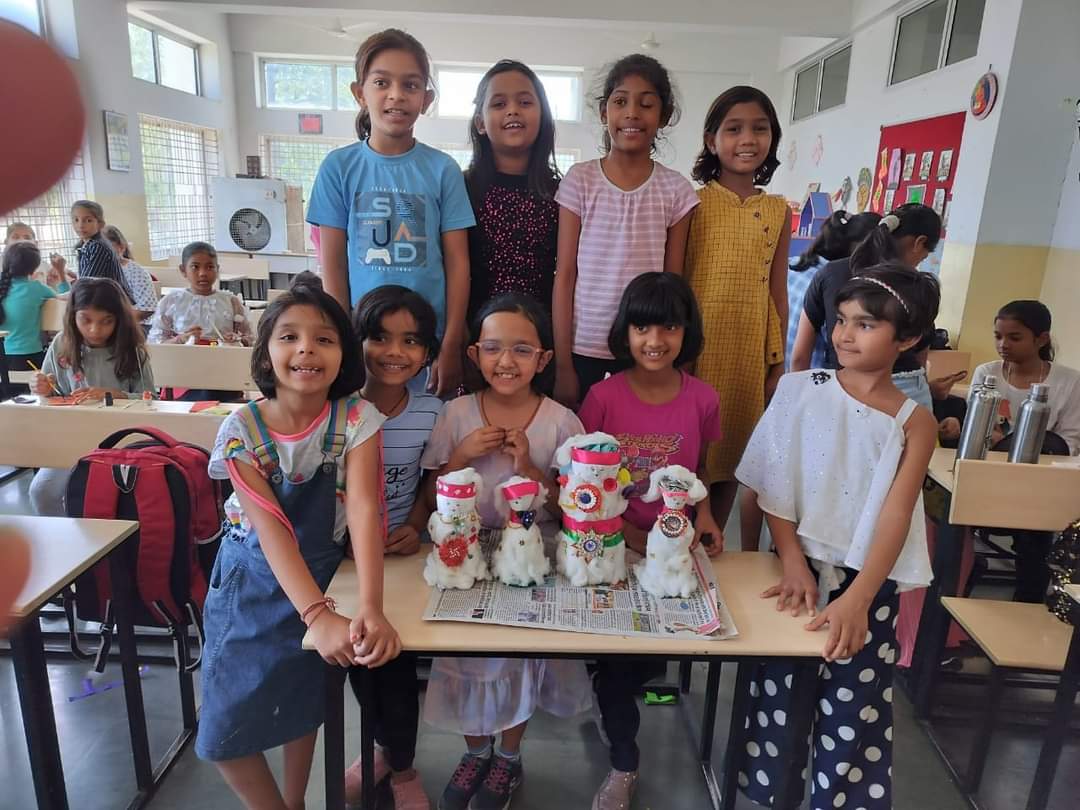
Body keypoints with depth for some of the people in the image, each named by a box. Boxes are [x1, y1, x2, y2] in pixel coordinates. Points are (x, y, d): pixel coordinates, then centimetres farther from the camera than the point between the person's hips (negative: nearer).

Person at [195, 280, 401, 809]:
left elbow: (364, 508, -28)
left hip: (321, 574, 0)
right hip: (253, 580, 0)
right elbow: (272, 528, -28)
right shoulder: (241, 430, -20)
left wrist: (371, 608, -42)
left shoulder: (356, 418, -19)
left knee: (304, 701, 15)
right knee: (225, 729, 1)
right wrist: (318, 616, -40)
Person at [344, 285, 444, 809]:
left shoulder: (431, 412, -7)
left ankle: (401, 766, 29)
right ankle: (385, 747, 41)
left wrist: (415, 527, -10)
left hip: (400, 554, 0)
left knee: (395, 658, 0)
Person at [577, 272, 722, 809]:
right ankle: (624, 764, 16)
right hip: (611, 546, -1)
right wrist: (630, 535, -16)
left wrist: (704, 517, -8)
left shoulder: (702, 400, -3)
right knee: (613, 647, -11)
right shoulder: (603, 396, -9)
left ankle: (617, 690, 24)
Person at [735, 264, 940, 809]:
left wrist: (855, 600, -23)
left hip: (867, 584, 0)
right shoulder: (800, 390, -3)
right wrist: (794, 565, -13)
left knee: (853, 712, 6)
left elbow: (895, 517, -12)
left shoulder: (915, 424, -3)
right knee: (778, 697, 8)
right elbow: (773, 486, -5)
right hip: (798, 568, 1)